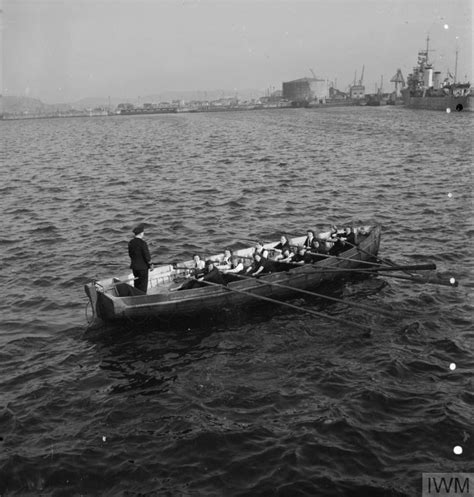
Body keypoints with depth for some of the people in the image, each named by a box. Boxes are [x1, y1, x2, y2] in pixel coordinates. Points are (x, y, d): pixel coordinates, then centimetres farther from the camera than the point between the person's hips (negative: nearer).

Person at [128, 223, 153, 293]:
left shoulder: (131, 242, -1)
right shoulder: (143, 243, -22)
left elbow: (130, 254, 9)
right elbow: (147, 256, -18)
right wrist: (151, 265, -5)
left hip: (134, 266, 7)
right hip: (143, 267, -7)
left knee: (136, 283, 20)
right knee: (143, 284, 5)